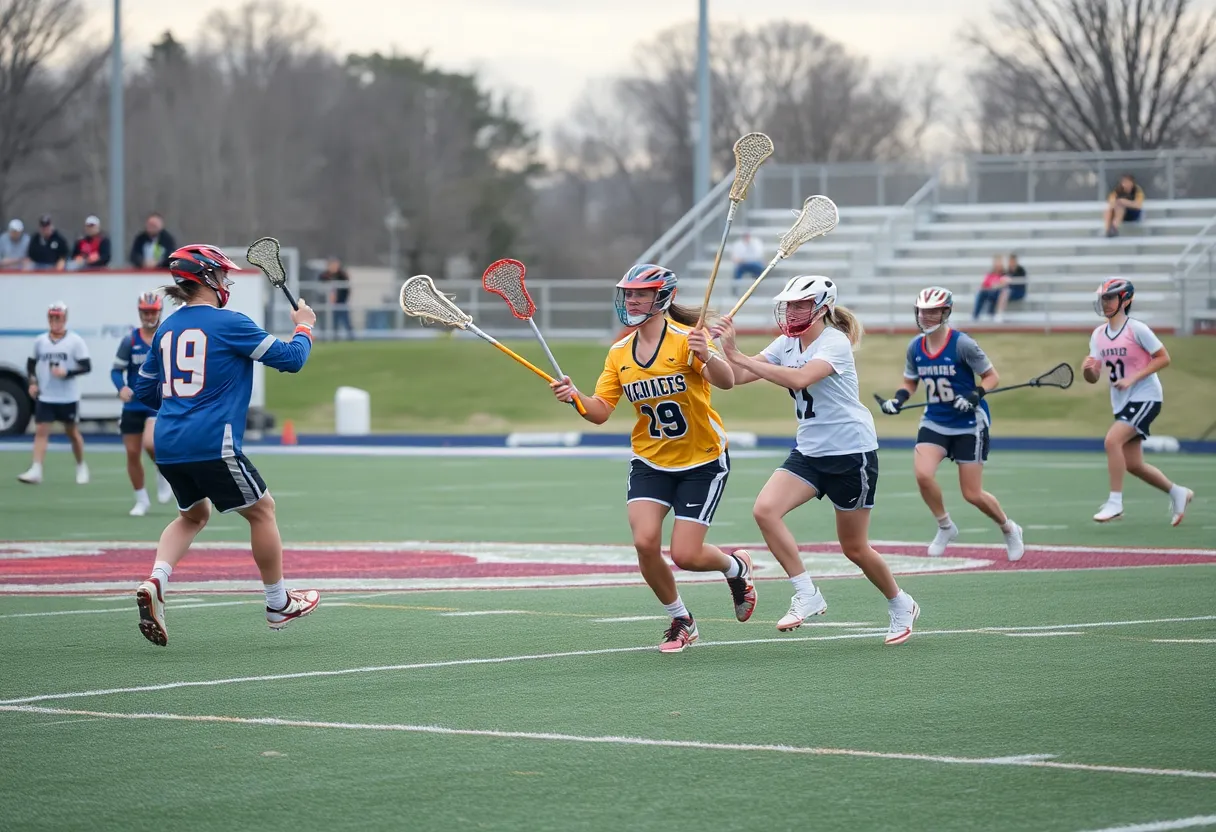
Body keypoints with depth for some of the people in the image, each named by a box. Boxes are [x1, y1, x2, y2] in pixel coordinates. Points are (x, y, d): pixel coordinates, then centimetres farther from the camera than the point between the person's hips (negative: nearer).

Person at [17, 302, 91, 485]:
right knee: (41, 431, -8)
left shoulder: (75, 341, -6)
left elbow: (87, 366, -8)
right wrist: (33, 382, 2)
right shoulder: (40, 341, 5)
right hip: (45, 396, 2)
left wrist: (67, 373, -22)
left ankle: (81, 467, 28)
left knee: (72, 432, 10)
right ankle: (36, 471, -14)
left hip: (68, 397, -2)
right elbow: (31, 363, 18)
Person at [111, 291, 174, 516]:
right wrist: (121, 387, -19)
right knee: (132, 453, 3)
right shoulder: (130, 340, -1)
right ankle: (141, 501, 21)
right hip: (133, 406, 2)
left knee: (150, 443, -26)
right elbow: (116, 370, 0)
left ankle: (164, 474, 5)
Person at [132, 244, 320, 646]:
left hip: (168, 445, 7)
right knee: (261, 509, 11)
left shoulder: (166, 329, 11)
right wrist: (304, 327, 16)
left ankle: (155, 582, 1)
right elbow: (289, 358, -3)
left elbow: (144, 390, 19)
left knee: (193, 514, 25)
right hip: (212, 444, -7)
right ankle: (278, 604, 20)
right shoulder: (229, 324, -9)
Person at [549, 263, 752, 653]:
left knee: (685, 555, -9)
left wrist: (707, 357, -53)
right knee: (645, 542, -15)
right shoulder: (619, 354, 1)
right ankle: (680, 620, 10)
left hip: (703, 462, -4)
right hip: (650, 461, 5)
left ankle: (736, 567, 27)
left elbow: (726, 382, -32)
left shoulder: (686, 339, -17)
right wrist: (575, 396, -22)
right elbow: (600, 411, -1)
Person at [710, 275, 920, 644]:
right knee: (765, 509, -19)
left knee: (854, 547, 4)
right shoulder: (787, 343, 5)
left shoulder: (835, 343, -17)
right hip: (809, 451, 7)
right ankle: (807, 596, -12)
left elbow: (799, 379, -34)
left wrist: (741, 359, -35)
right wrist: (730, 348, -22)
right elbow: (739, 375, -1)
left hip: (852, 452, -7)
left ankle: (901, 606, 30)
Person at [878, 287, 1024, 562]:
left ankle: (1009, 529, 28)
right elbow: (910, 382, 14)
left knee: (972, 495, -2)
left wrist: (975, 395, -26)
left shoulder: (962, 344, -16)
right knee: (922, 474, -21)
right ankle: (945, 527, 5)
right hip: (934, 422, 4)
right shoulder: (915, 347, -1)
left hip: (969, 425, -4)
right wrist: (898, 399, -6)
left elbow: (992, 377, -8)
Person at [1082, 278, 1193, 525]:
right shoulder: (1098, 335, 5)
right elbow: (1094, 378, 5)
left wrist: (1133, 378, -21)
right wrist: (1088, 370, -19)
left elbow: (1163, 358, -13)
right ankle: (1178, 493, 28)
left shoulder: (1137, 329, -13)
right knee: (1132, 464, 7)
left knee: (1112, 440, -26)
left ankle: (1115, 502, -20)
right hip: (1122, 402, 7)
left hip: (1145, 397, -7)